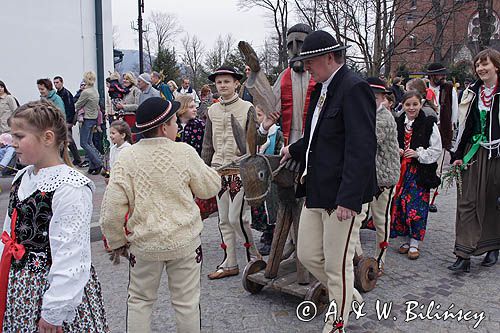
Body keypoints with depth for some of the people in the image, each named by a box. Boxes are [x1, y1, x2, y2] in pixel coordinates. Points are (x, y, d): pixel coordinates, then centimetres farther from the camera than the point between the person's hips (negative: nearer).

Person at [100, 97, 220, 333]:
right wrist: (207, 169, 19)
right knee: (186, 301, 14)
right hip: (184, 242, 0)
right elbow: (210, 189, 1)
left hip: (144, 244, 1)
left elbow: (112, 208, -10)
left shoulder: (126, 158, -10)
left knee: (140, 301, 18)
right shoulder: (185, 153, -12)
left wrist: (116, 241, 5)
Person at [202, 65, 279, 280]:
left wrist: (264, 127, -27)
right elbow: (208, 143, 12)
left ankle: (254, 257, 13)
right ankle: (229, 264, 20)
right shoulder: (212, 111, 8)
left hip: (240, 169, -5)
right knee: (223, 220, 9)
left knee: (237, 218, -8)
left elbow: (254, 141, -8)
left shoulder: (247, 108, -5)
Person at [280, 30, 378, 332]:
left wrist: (348, 199, -26)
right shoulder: (322, 88, 13)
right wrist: (294, 150, 39)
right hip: (316, 192, 9)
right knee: (308, 254, 16)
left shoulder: (354, 88, -16)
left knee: (337, 265, 5)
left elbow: (361, 148, -23)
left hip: (343, 195, -9)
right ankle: (348, 296, 39)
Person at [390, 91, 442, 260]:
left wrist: (418, 153, -14)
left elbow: (436, 150, -2)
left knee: (417, 206, -4)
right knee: (400, 205, 4)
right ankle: (407, 239, 20)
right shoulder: (397, 123, 7)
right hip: (400, 170, 3)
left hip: (420, 172, -3)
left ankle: (414, 243, 9)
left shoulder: (429, 124, -3)